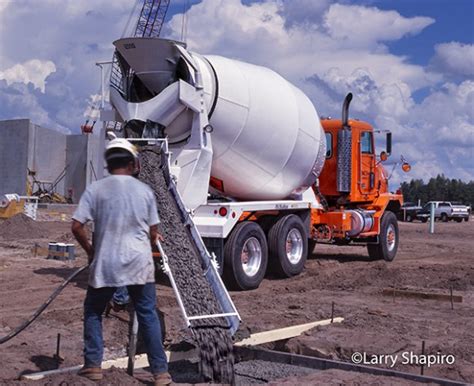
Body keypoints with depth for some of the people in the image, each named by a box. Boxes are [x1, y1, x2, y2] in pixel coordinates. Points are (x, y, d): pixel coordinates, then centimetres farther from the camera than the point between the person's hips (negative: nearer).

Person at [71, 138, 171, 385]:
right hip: (139, 263, 1)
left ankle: (93, 366, 18)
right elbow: (153, 233, 7)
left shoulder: (96, 189, -2)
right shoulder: (144, 190, 3)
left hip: (105, 263, -1)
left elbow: (77, 227, -6)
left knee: (93, 312, 19)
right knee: (148, 316, 8)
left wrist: (90, 250, 10)